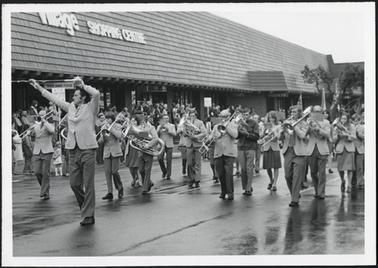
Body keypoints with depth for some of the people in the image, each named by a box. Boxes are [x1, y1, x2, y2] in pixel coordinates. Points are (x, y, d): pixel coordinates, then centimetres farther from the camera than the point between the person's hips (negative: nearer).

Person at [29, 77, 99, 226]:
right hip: (73, 151, 6)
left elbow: (96, 93, -20)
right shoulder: (70, 107, 14)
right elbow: (54, 98, 22)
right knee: (74, 183, 6)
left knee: (88, 185, -3)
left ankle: (89, 215, 1)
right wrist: (39, 87, 26)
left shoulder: (90, 107, -1)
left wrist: (82, 85, -7)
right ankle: (85, 206, 26)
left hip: (87, 149, -5)